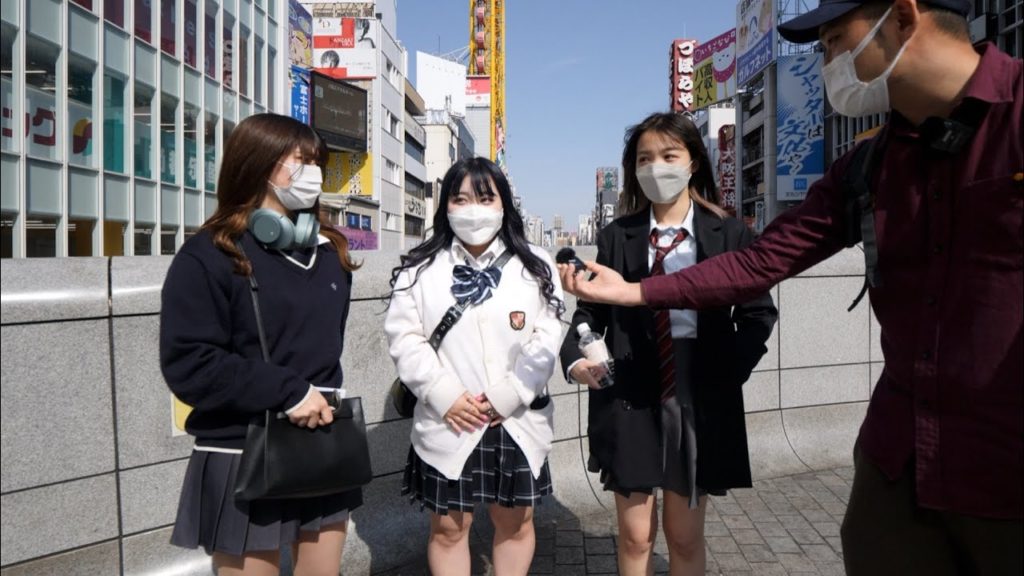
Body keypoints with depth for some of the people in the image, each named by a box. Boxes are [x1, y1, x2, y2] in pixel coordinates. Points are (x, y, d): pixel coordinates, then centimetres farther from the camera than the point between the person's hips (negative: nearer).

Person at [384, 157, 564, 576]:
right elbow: (404, 338, -4)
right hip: (447, 424, -1)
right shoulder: (419, 269, 2)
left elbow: (546, 338, -3)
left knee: (516, 523, 15)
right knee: (448, 527, 11)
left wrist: (508, 395, -13)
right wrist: (445, 396, -14)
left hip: (518, 422, 1)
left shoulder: (534, 267, 4)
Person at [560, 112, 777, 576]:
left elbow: (758, 313, 2)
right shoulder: (617, 236, 3)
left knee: (685, 536, 14)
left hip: (699, 400, 0)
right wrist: (574, 357, -15)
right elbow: (591, 308, 3)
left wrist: (729, 373, -10)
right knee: (634, 535, 12)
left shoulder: (728, 234, 0)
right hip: (629, 399, 1)